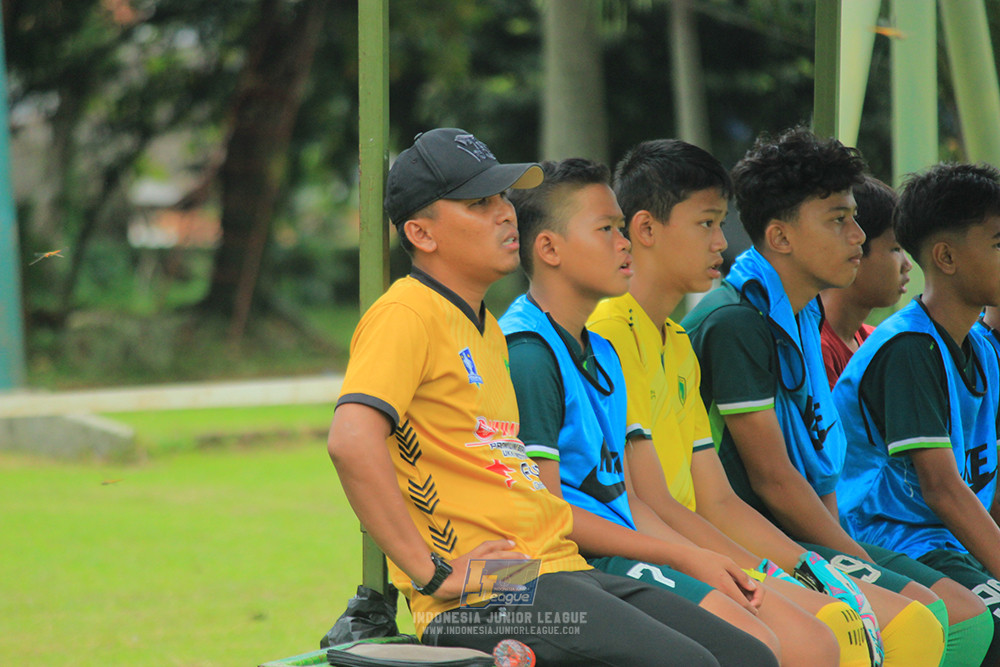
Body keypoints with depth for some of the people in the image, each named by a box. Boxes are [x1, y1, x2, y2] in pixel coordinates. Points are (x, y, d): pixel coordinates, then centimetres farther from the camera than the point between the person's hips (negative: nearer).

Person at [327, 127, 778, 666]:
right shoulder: (407, 315, -7)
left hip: (559, 567, 10)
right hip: (482, 602, -10)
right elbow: (352, 440, -24)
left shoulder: (488, 329, 24)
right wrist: (434, 574, -22)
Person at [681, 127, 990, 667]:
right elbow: (770, 475, -16)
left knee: (966, 615, 1)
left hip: (804, 535, 10)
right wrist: (858, 561, -10)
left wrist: (851, 554, 2)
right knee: (918, 612, -23)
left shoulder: (803, 318, 16)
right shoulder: (734, 322, -14)